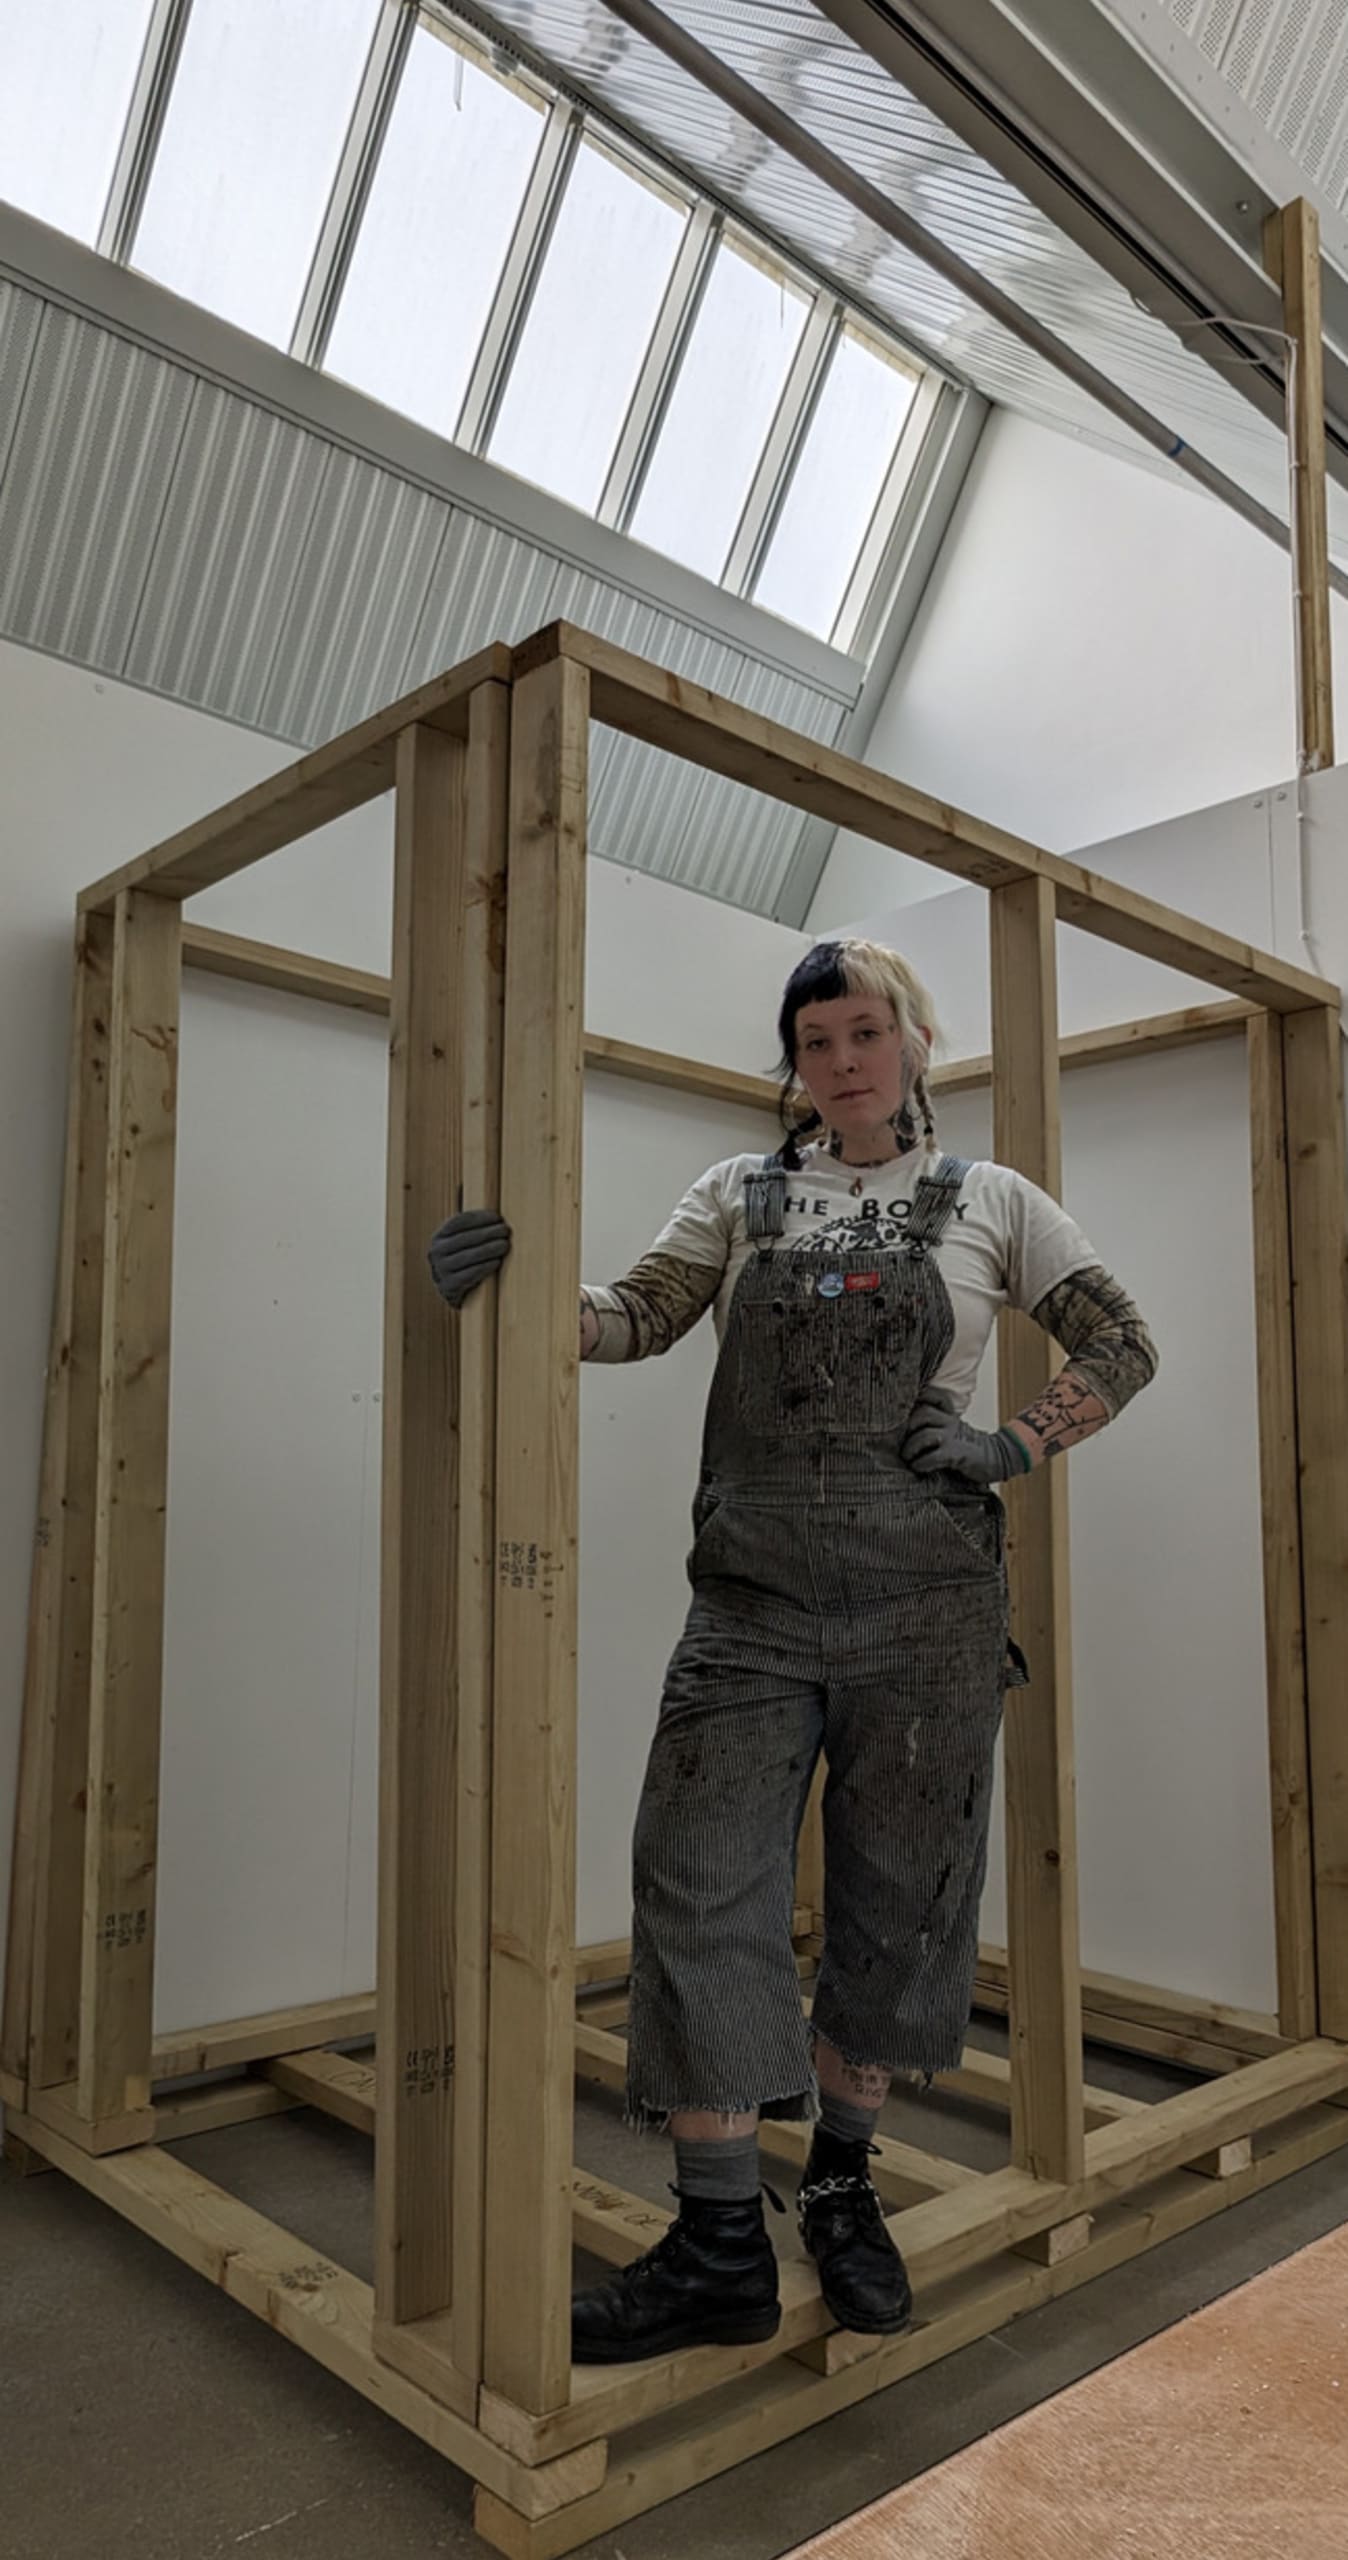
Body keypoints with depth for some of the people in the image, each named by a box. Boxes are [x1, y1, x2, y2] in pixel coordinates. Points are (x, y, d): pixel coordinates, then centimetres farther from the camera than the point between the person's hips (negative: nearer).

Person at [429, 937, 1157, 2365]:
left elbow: (1122, 1348, 11)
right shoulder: (738, 1196, 10)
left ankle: (842, 2191, 32)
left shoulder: (989, 1204, 7)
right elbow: (638, 1318, -2)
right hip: (754, 1591, 1)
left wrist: (1017, 1448, -4)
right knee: (701, 1886, -3)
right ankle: (720, 2251, 11)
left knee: (894, 1897, 9)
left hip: (926, 1596, 0)